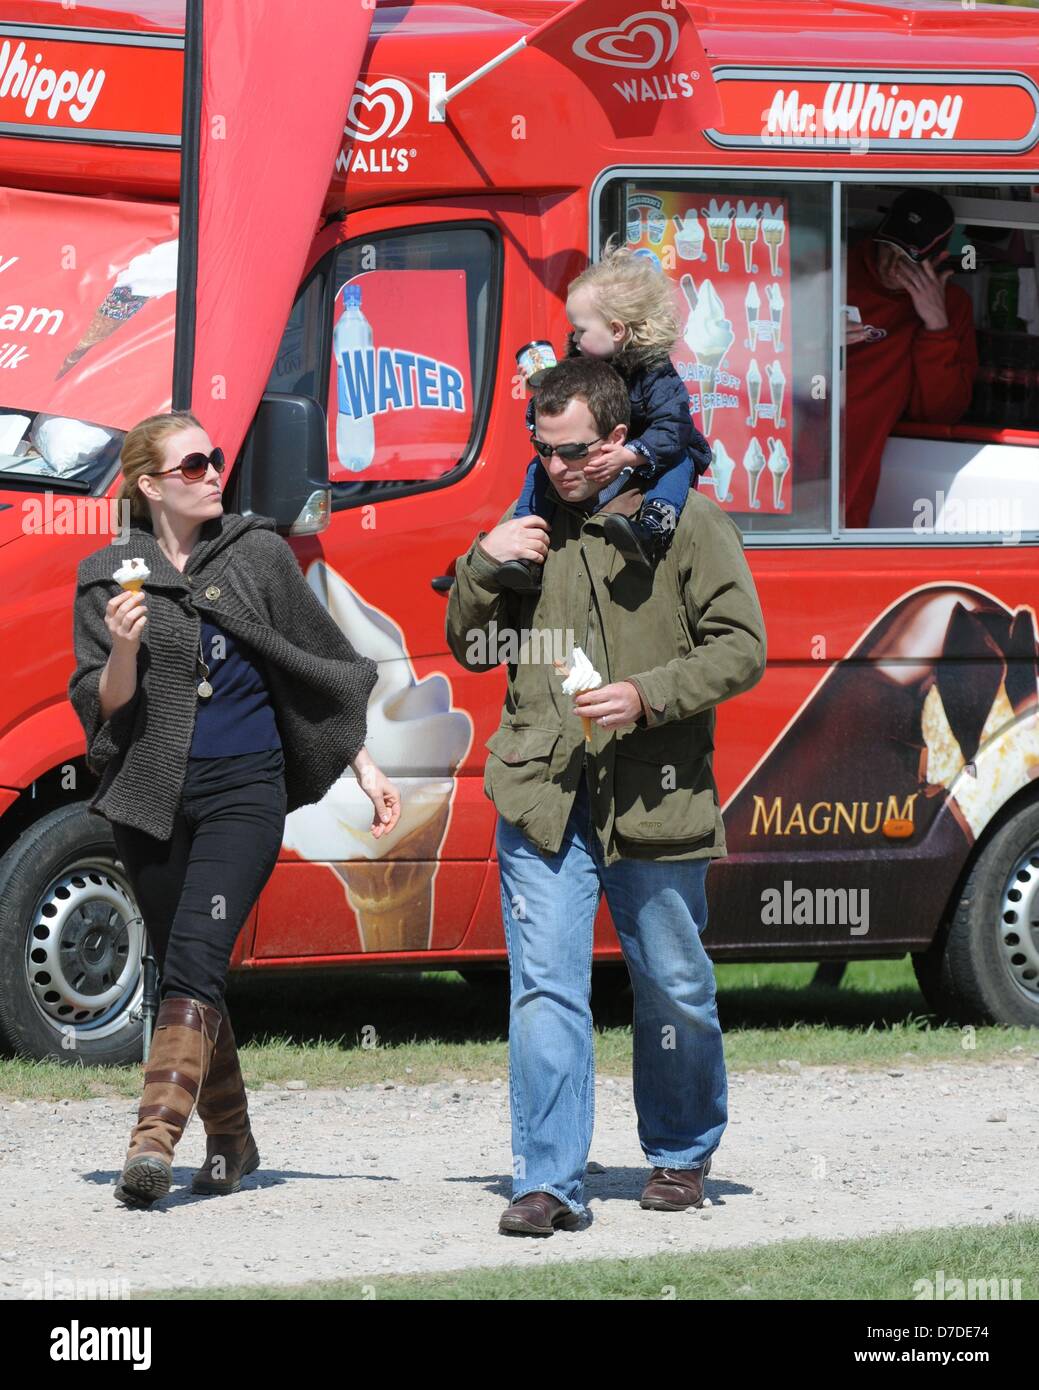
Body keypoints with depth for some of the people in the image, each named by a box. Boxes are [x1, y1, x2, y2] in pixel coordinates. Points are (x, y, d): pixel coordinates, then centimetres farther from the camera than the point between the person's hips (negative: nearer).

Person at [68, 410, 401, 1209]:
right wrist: (123, 650, -17)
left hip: (245, 789, -2)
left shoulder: (259, 554, 6)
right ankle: (231, 1141, 23)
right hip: (153, 796, 2)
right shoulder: (110, 577, 6)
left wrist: (367, 766, 10)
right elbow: (103, 709, 3)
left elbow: (323, 664, 12)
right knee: (187, 968, 8)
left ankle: (156, 1139, -27)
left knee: (195, 956, -17)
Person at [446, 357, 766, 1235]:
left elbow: (740, 647, -3)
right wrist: (482, 567, 1)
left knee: (674, 990, 10)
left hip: (656, 799, -2)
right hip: (544, 798, 2)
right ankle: (549, 1182, -7)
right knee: (545, 988, -8)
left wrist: (647, 696, -16)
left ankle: (681, 1155, 31)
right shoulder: (533, 529, 13)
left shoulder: (688, 524, 1)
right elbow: (471, 651, 20)